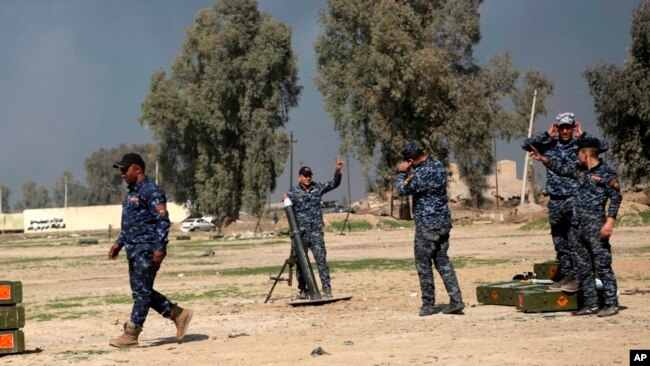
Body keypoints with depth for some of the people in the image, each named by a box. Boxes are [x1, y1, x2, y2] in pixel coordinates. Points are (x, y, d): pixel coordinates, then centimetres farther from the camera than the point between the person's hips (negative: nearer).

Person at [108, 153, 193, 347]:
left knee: (142, 291, -7)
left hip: (147, 250, -10)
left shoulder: (151, 191, -12)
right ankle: (179, 314, 19)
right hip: (134, 250, 10)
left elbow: (163, 221, -17)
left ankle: (131, 335, -5)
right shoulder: (132, 192, 19)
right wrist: (119, 243, 20)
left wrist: (160, 248, -23)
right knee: (140, 291, 11)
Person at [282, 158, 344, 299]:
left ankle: (327, 289, -7)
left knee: (321, 260, -6)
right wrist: (286, 201, -25)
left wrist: (337, 170, -10)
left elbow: (334, 184, 6)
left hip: (316, 232, 1)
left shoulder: (317, 188, 9)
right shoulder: (293, 192, 2)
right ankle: (303, 290, 15)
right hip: (300, 233, -1)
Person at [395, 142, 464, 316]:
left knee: (423, 264, 4)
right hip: (443, 221, 8)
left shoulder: (422, 173, -22)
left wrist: (401, 173, 3)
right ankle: (456, 300, 4)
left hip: (427, 224, -8)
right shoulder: (437, 164, 6)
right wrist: (409, 178, 4)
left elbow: (402, 190, -10)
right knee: (442, 260, 11)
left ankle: (428, 304, 9)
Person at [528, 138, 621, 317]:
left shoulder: (607, 173, -7)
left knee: (602, 265, -8)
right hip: (576, 223, 8)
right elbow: (562, 169, 29)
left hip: (595, 224, -8)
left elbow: (616, 197, -9)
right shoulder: (579, 169, 13)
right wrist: (543, 159, 27)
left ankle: (611, 304, -5)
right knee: (583, 267, 8)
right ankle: (591, 304, 13)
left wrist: (610, 221, -16)